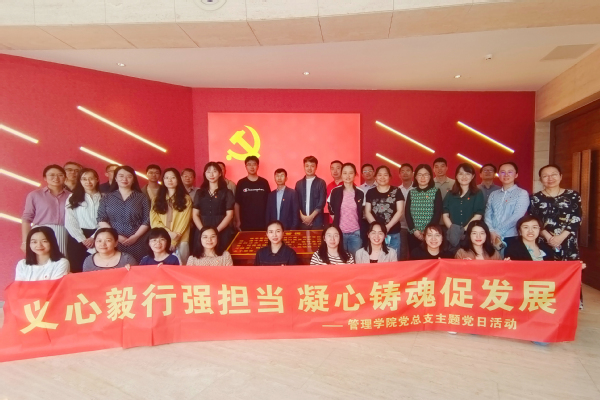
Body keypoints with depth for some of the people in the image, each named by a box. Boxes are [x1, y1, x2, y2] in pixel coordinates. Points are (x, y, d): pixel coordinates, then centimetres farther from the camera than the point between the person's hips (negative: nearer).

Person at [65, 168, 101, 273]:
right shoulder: (73, 198, 7)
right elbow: (69, 222, 1)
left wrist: (94, 238, -9)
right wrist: (83, 239, -7)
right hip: (78, 239, 0)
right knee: (78, 271, 1)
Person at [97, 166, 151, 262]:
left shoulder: (141, 197, 6)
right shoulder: (107, 198, 11)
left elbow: (147, 220, 1)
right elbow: (101, 220, 4)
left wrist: (135, 236, -11)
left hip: (137, 243, -1)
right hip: (113, 243, 1)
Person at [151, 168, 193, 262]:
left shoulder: (186, 199, 7)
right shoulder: (157, 199, 14)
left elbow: (184, 221, -2)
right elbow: (154, 220, 3)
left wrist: (174, 240, -11)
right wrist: (168, 233, -12)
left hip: (180, 241, -2)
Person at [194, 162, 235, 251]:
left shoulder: (227, 192, 4)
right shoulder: (200, 192, 12)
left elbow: (229, 215, -2)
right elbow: (195, 214, 7)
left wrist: (216, 230, -13)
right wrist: (203, 230, -8)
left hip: (222, 233, -2)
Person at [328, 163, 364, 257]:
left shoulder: (360, 193, 1)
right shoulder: (335, 192, -2)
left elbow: (361, 214, 9)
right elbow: (331, 211, 7)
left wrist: (362, 232, 5)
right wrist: (335, 230, 6)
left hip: (356, 233, 1)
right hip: (340, 232, -1)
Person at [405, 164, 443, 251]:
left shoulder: (436, 192, 2)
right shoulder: (411, 193, 9)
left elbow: (438, 213, -5)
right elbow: (407, 213, 3)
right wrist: (414, 230, -9)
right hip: (413, 234, 2)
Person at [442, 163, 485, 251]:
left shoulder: (478, 194, 5)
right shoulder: (450, 194, 11)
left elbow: (478, 215, -4)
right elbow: (445, 215, 4)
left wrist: (463, 230, -13)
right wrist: (453, 230, -11)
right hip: (452, 236, 2)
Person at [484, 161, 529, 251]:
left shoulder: (522, 193, 1)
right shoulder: (493, 194, 13)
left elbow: (516, 217, -11)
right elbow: (487, 215, 5)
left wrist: (497, 232, -13)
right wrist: (492, 232, -12)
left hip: (511, 238, -3)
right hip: (491, 238, 3)